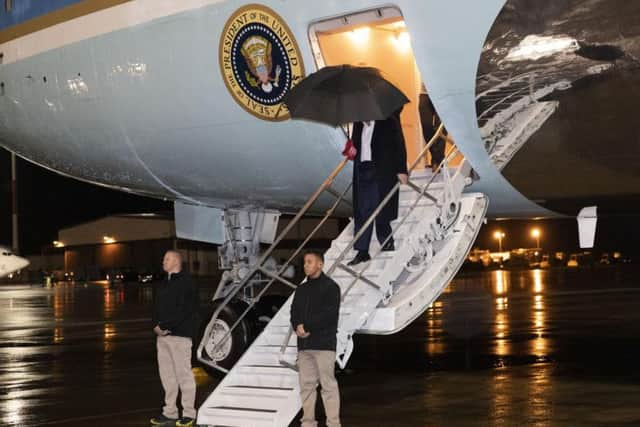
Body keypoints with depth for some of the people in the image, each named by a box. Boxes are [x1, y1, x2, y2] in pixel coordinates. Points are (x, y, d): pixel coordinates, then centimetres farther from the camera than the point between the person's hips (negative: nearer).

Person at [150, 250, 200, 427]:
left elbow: (183, 310, -17)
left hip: (180, 335, -8)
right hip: (163, 334, 8)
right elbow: (156, 306, 17)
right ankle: (170, 412, 18)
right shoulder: (163, 284, 18)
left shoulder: (186, 282, -9)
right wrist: (156, 325, -1)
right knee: (167, 374, 11)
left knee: (184, 374, -4)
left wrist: (165, 326, -17)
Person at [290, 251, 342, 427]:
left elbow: (329, 314, -13)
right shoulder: (301, 289, 18)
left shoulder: (330, 287, -3)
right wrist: (297, 327, -9)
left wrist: (306, 326, -14)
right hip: (304, 344, 6)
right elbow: (294, 313, 12)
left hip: (324, 344, -6)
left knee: (328, 384, -6)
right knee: (306, 384, 7)